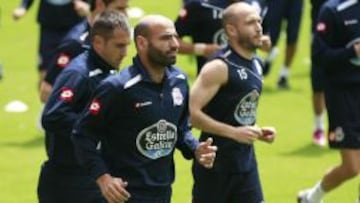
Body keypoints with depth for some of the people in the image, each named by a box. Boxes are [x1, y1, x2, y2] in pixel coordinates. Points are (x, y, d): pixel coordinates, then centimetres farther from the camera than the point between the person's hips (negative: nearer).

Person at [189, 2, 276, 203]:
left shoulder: (256, 64, 11)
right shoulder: (219, 67, -16)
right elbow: (192, 113, -24)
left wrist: (258, 131, 7)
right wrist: (234, 133, -25)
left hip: (246, 160, 7)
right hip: (216, 161, -7)